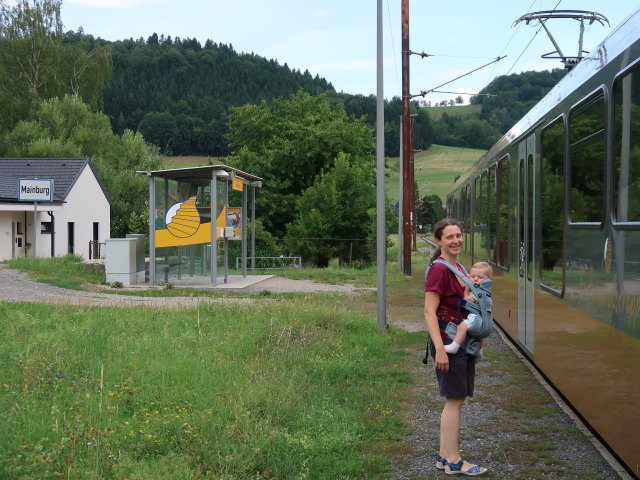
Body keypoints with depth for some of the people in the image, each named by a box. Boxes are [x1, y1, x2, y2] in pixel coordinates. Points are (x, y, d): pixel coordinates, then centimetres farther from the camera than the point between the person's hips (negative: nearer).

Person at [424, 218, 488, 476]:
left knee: (455, 400, 14)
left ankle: (444, 456, 23)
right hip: (448, 341, -9)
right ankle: (453, 462, 8)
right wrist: (440, 349, -25)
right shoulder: (439, 269, -16)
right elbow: (429, 312, -20)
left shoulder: (459, 268, 12)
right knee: (454, 400, -2)